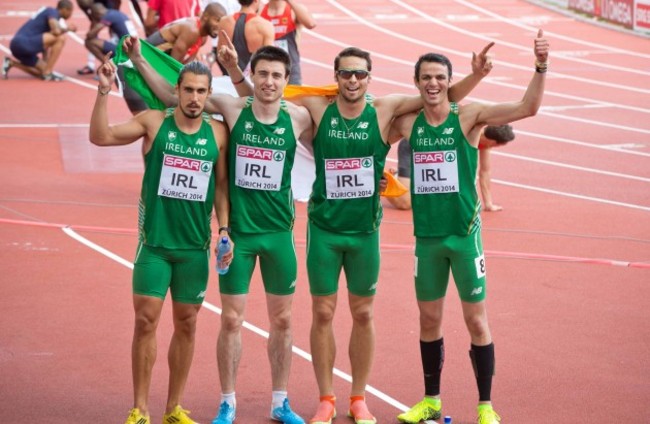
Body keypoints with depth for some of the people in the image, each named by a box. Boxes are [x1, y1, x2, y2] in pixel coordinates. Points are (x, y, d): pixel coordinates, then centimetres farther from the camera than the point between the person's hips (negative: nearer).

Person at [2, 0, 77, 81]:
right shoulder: (52, 11, -4)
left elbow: (45, 44, 30)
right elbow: (56, 31, -23)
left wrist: (45, 63, 33)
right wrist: (68, 28, -1)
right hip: (24, 43, -10)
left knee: (42, 73, 20)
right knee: (60, 38, -18)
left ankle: (11, 63, 17)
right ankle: (48, 73, -12)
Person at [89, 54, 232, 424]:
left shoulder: (218, 133, 3)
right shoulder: (154, 123, -3)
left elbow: (222, 186, 9)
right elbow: (100, 136, -12)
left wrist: (224, 229, 0)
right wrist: (104, 92, -22)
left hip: (195, 245, 2)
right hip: (154, 241, -2)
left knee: (187, 324, 8)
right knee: (146, 320, -5)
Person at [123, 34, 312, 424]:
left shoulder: (298, 118, -4)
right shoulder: (231, 109, -5)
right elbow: (173, 96, -1)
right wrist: (140, 61, -7)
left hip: (279, 233, 1)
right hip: (238, 231, -1)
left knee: (282, 320, 10)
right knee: (232, 320, 2)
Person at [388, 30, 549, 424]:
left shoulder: (468, 115, -8)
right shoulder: (408, 122, 2)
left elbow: (527, 107, -17)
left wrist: (541, 67, -29)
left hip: (464, 233, -3)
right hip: (426, 236, 3)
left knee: (476, 320, 2)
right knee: (429, 320, 12)